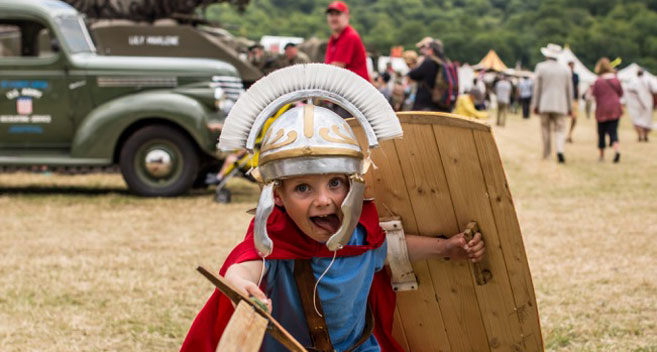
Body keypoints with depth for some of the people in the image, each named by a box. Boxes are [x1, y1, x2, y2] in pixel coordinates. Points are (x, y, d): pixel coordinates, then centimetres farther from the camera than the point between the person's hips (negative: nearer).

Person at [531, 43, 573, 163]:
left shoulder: (541, 67, -2)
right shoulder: (565, 70, 5)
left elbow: (536, 87, -2)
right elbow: (569, 90, 10)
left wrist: (535, 105, 4)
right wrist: (570, 107, 18)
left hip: (544, 105, -1)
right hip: (560, 105, 1)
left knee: (545, 129, 12)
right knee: (560, 130, 1)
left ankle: (546, 154, 16)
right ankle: (560, 150, -23)